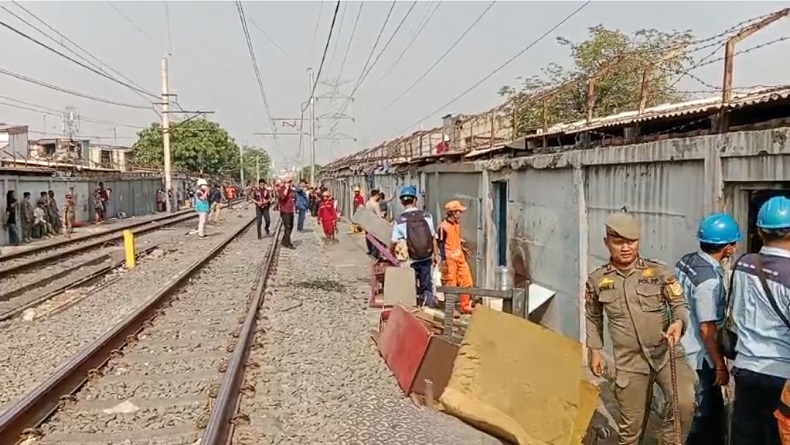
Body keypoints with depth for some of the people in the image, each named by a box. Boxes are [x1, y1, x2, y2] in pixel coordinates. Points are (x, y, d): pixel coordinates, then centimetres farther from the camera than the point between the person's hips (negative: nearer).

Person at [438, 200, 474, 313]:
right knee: (450, 285, 2)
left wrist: (463, 249, 16)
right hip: (450, 259, -8)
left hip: (460, 257, 9)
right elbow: (441, 244, -16)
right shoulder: (443, 227, -17)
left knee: (466, 281, 12)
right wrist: (444, 260, -18)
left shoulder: (457, 224, 8)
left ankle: (465, 306, 23)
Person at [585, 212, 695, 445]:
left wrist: (678, 322, -23)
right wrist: (595, 350, 11)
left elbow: (680, 304, -1)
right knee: (631, 424, 9)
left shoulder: (659, 272, -2)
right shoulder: (596, 280, 2)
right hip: (629, 361, 1)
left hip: (666, 352, -1)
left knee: (685, 402, -24)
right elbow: (592, 318, 16)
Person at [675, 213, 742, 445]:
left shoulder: (686, 261, -1)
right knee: (710, 410, 6)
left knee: (708, 407, 22)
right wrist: (720, 365, -14)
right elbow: (707, 329, -23)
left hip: (683, 346, 9)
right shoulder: (710, 280, -27)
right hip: (700, 354, -9)